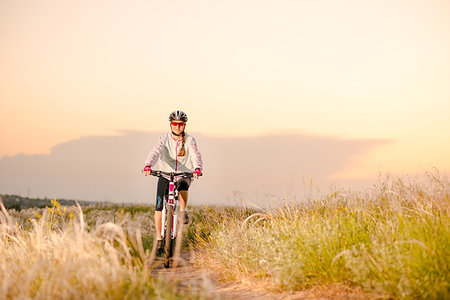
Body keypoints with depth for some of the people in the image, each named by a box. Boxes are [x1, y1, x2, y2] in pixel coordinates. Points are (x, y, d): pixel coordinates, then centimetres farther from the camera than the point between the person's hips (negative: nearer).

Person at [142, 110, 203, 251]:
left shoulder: (189, 140, -4)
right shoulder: (164, 139, -5)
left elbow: (196, 155, -20)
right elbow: (155, 152, -22)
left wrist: (197, 168, -42)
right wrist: (148, 165, -42)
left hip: (183, 174, -1)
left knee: (182, 186, -37)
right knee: (159, 205, -10)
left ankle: (183, 211, -10)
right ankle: (159, 238, 4)